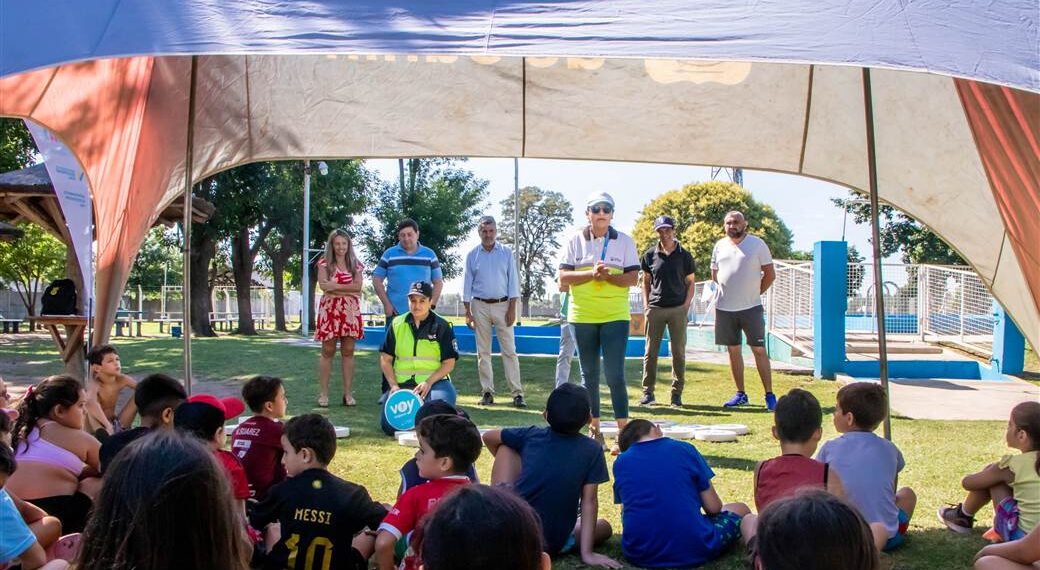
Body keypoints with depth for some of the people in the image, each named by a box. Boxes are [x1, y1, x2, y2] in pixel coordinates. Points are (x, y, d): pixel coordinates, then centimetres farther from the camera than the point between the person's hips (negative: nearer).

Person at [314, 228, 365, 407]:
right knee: (328, 351, -1)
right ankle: (323, 394, 2)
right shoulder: (325, 263, 5)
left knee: (348, 352, 2)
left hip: (351, 311, 2)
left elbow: (358, 286, -2)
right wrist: (349, 290, -11)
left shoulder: (355, 265, 12)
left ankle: (348, 393, 6)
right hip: (330, 310, -2)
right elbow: (324, 286, -9)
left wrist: (335, 286, -11)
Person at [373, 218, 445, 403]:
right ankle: (388, 390, 9)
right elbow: (377, 280, 7)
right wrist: (386, 304, -2)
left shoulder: (429, 255, 7)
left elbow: (438, 282, 10)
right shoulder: (389, 255, 5)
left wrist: (431, 305, -1)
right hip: (396, 313, 0)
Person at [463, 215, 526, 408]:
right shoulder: (472, 255, 6)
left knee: (509, 350, -5)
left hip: (502, 305, -1)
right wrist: (468, 312, 1)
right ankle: (487, 392, 8)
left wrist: (512, 308, -5)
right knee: (483, 352, 3)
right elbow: (467, 284, 7)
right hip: (480, 306, 1)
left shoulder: (506, 253, 5)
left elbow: (513, 281, 3)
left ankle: (517, 393, -6)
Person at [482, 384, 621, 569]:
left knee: (506, 447, 18)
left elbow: (488, 437, 20)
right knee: (604, 527, 27)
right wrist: (587, 553, -5)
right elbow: (589, 502, -6)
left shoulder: (532, 435, 4)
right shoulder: (592, 451, -4)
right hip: (550, 545, -1)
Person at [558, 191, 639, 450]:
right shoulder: (575, 241, 5)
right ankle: (594, 430, 19)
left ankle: (623, 431, -3)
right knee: (589, 375, 9)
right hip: (582, 316, 2)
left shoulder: (625, 242, 4)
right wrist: (591, 274, -17)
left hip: (615, 316, -2)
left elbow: (632, 278, -2)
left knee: (614, 375, -9)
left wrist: (608, 276, -19)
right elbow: (563, 277, -2)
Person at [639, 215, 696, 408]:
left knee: (678, 352, 3)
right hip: (655, 309, 1)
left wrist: (686, 305, -3)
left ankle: (676, 394, 9)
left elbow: (690, 282, 7)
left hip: (678, 309, -1)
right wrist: (646, 304, 3)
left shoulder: (684, 255, 3)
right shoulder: (650, 255, 6)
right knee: (651, 352, 3)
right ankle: (648, 392, 9)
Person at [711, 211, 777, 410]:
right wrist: (726, 294, 13)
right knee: (733, 350, 9)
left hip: (751, 307, -4)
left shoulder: (757, 244, -2)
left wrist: (754, 294, 1)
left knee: (759, 350, -4)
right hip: (725, 308, 4)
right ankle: (740, 394, 18)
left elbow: (770, 274, 0)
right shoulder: (720, 246, 10)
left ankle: (770, 395, -1)